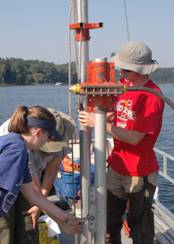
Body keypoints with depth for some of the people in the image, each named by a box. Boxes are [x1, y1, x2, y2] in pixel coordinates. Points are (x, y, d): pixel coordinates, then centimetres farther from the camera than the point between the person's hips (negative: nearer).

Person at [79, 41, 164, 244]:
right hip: (116, 166, 7)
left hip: (140, 173, -6)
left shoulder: (152, 96, -18)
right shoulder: (122, 84, 3)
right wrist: (93, 116, -6)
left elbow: (135, 137, -22)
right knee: (109, 223, 16)